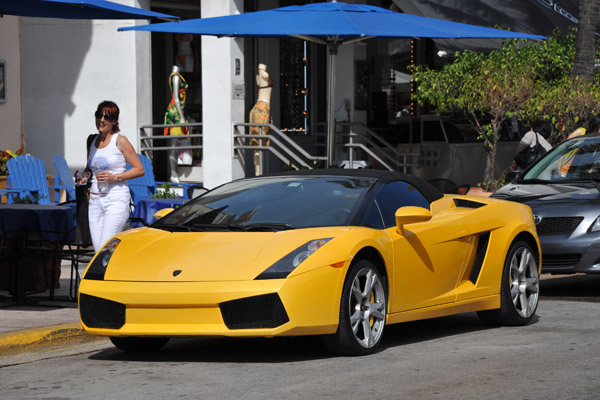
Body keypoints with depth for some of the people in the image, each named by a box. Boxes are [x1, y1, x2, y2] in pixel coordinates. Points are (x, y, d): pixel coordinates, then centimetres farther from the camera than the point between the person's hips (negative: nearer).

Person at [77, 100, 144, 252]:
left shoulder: (120, 141, -3)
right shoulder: (92, 140, 13)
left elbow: (139, 169, -3)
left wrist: (115, 177, -14)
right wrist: (84, 177, 6)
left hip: (116, 199, -6)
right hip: (95, 200, 6)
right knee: (98, 250, 1)